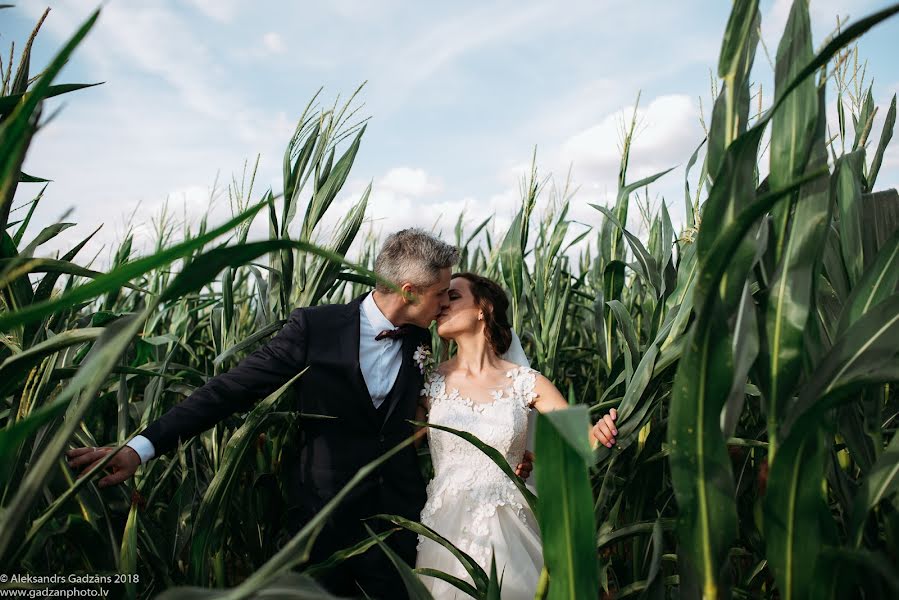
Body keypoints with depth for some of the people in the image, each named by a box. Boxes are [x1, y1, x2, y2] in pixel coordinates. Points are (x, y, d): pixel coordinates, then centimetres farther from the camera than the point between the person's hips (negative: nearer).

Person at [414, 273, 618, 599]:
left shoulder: (526, 382, -3)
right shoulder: (430, 382, -2)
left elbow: (580, 435, -4)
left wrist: (600, 432, -25)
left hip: (507, 532, 0)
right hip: (446, 530, 0)